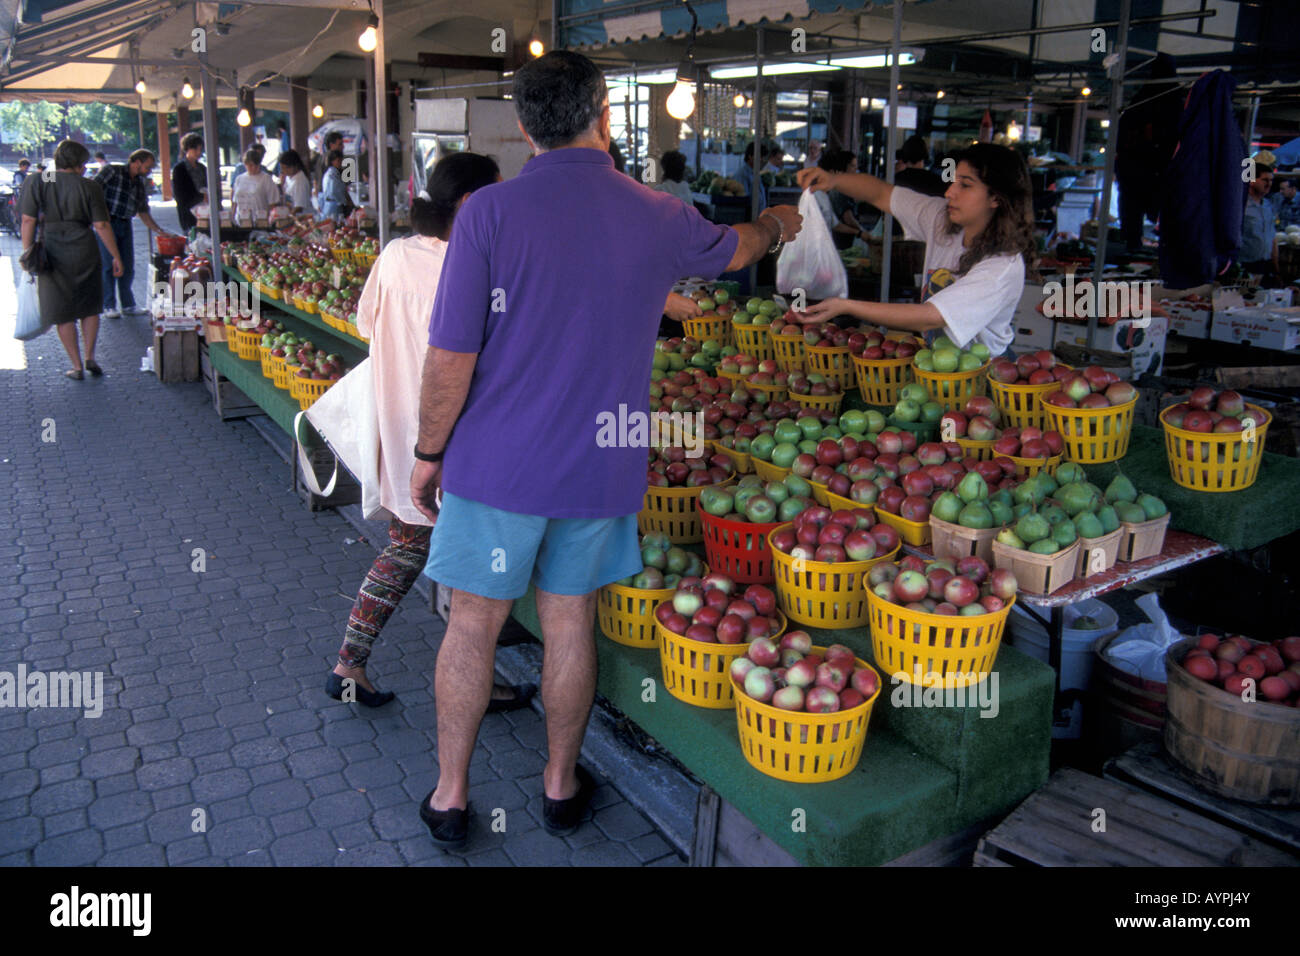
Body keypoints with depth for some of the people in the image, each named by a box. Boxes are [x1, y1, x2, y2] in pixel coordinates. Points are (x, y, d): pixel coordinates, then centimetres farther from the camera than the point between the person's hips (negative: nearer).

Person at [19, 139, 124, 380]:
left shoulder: (36, 182, 0)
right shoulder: (89, 186, -5)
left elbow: (28, 220, -3)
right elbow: (101, 225, -6)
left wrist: (27, 252, 4)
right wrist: (116, 257, 1)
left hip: (52, 253, 1)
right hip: (84, 251, -1)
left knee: (62, 313, 8)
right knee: (90, 307, 17)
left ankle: (77, 366, 11)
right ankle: (90, 357, 10)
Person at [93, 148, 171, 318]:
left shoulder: (139, 183, 16)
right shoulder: (112, 170, -4)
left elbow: (143, 212, 19)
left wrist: (159, 230, 11)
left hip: (125, 226, 7)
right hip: (107, 224, -7)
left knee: (128, 267, 8)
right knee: (109, 265, -4)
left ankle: (128, 305, 18)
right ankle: (109, 306, 3)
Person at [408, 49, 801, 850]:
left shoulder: (490, 212, -11)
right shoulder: (657, 218, -1)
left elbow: (451, 357, -13)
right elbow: (735, 248, 21)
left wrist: (429, 453, 2)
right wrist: (777, 226, 44)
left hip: (498, 463, -2)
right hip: (599, 468, 3)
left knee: (473, 624, 11)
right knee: (570, 622, 15)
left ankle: (451, 797, 25)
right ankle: (562, 785, 33)